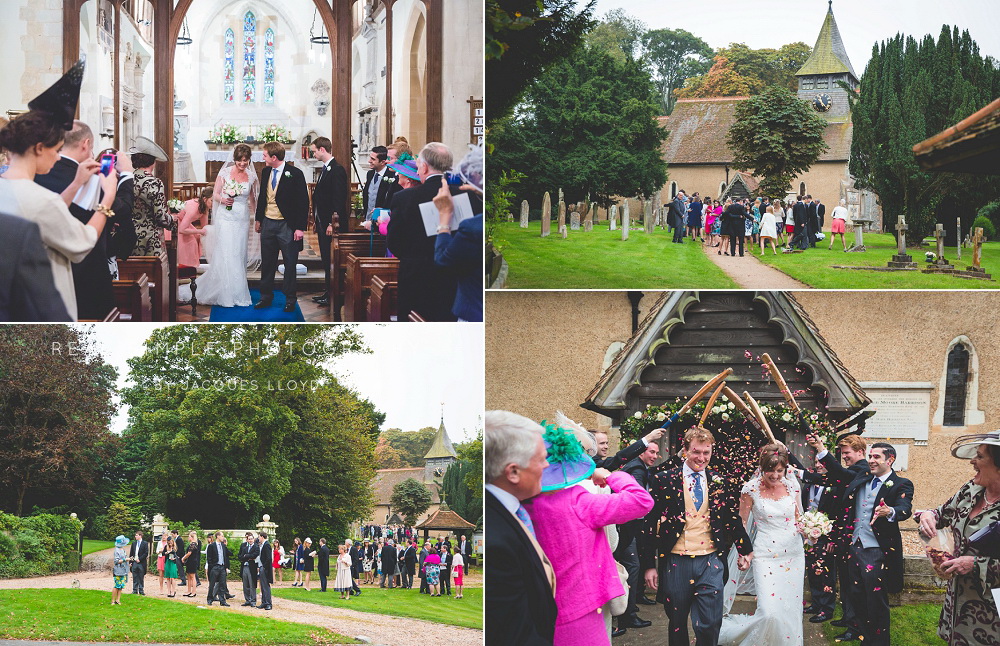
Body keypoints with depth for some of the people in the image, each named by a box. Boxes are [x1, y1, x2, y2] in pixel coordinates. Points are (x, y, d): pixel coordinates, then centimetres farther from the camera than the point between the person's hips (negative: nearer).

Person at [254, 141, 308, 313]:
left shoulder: (295, 174, -12)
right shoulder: (265, 172, 7)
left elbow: (303, 202, -11)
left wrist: (300, 227, -13)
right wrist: (258, 219, 17)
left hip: (287, 226, -6)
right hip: (268, 224, 6)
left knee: (290, 263, 3)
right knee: (267, 263, 11)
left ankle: (290, 299, 12)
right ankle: (266, 297, 21)